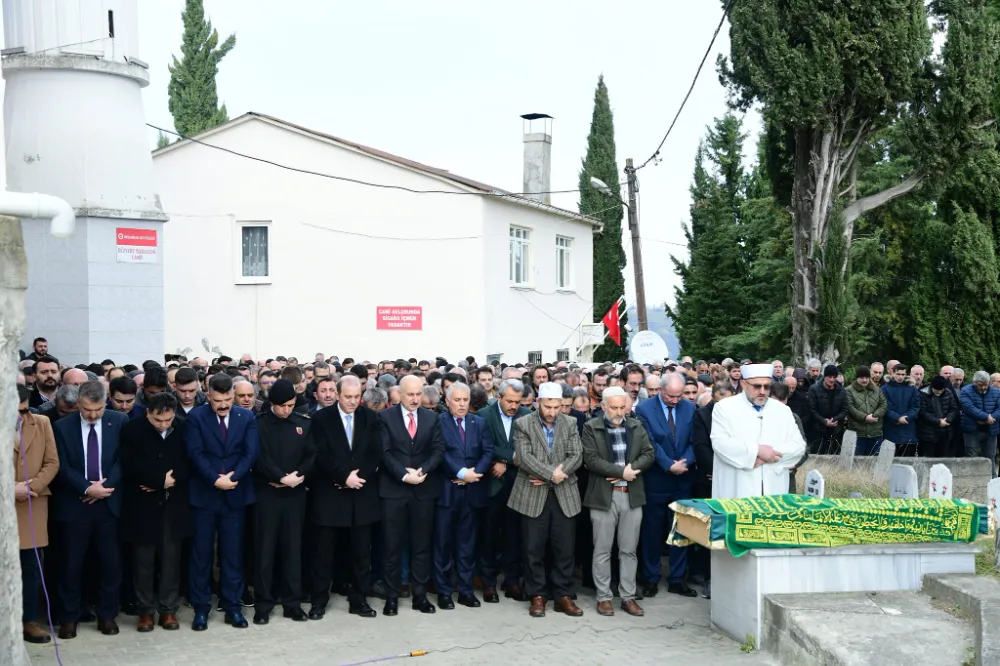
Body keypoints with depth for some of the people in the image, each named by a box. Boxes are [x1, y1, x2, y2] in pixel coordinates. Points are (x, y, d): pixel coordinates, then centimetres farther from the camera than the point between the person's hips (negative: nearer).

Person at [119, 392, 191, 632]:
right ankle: (145, 610, 15)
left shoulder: (182, 430, 2)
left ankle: (168, 609, 15)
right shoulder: (132, 430, -5)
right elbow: (130, 466, -13)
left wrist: (172, 480, -15)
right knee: (143, 560, 4)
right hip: (142, 506, -2)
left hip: (173, 505, 2)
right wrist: (161, 479, -12)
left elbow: (189, 464, 1)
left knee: (171, 559, 5)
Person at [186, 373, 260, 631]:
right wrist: (215, 479, -18)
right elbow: (195, 453, -10)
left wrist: (232, 477, -15)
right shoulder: (196, 416, -2)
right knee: (201, 553, 5)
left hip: (235, 494, 1)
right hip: (204, 494, -1)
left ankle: (232, 607, 16)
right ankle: (201, 608, 15)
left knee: (233, 554, 7)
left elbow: (251, 452, -4)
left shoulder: (247, 417, 4)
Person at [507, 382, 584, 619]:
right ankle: (537, 596, 16)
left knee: (564, 549, 5)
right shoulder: (523, 424, -1)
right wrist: (551, 473, -19)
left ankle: (563, 596, 16)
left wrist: (551, 477, -13)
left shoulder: (570, 423, 5)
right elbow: (524, 457, -12)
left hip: (564, 495, 2)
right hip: (533, 495, -2)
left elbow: (576, 456, -3)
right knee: (534, 549, 5)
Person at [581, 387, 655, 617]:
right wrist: (621, 471, -17)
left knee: (629, 550, 8)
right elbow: (591, 459, -12)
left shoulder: (637, 426, 9)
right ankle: (603, 597, 13)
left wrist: (630, 469, -14)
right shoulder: (591, 428, -3)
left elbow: (649, 454, 3)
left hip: (632, 495, 3)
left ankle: (628, 597, 17)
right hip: (603, 495, -3)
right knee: (602, 550, 4)